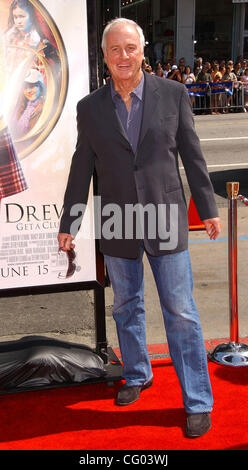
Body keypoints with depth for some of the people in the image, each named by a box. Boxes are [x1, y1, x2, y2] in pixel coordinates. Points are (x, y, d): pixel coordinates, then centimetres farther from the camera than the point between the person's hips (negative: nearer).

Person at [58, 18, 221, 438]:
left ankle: (198, 402, 13)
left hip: (165, 221, -2)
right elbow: (81, 169, 5)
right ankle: (137, 376, 38)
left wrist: (207, 208, 3)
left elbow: (192, 154, 2)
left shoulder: (173, 93, -2)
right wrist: (69, 223, 6)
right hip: (116, 226, 2)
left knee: (181, 313, 1)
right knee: (126, 308, 16)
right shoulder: (90, 107, 1)